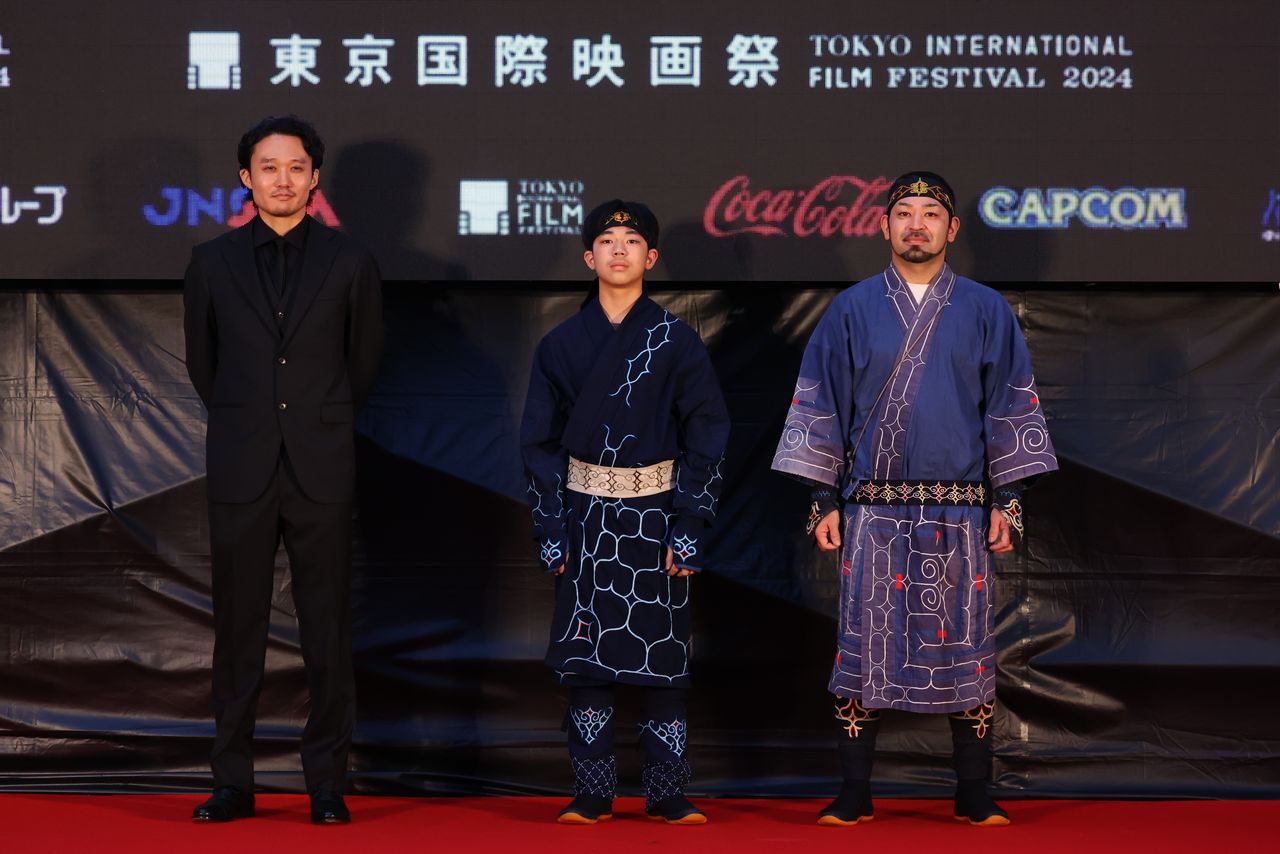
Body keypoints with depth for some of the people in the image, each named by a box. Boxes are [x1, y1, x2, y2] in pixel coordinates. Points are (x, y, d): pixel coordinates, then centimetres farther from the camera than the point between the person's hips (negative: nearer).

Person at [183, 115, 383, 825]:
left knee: (326, 631, 1)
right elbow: (201, 363, 16)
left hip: (321, 471, -1)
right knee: (238, 629, 4)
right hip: (241, 472, 1)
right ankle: (233, 783, 11)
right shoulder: (212, 262, 6)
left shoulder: (350, 263, 4)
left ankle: (327, 784, 9)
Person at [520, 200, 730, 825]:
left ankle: (666, 795, 9)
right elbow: (541, 442, 6)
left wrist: (689, 529, -8)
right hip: (585, 516, 1)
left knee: (661, 658, 1)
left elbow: (707, 439, -1)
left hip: (655, 515, -1)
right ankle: (592, 794, 10)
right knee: (585, 657, 2)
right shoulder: (562, 344, 4)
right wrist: (550, 531, -1)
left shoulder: (677, 342, 0)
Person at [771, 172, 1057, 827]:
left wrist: (1006, 500, -1)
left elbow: (1010, 406, 6)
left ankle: (974, 795, 12)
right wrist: (825, 502, 1)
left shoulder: (986, 312, 6)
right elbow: (820, 406, 6)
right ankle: (854, 794, 9)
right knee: (865, 644, 0)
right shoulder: (851, 310, 6)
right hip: (873, 513, 0)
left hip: (961, 512, 0)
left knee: (965, 646, 2)